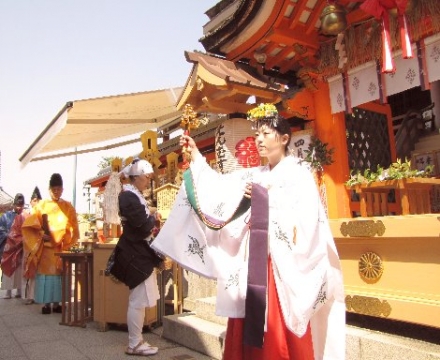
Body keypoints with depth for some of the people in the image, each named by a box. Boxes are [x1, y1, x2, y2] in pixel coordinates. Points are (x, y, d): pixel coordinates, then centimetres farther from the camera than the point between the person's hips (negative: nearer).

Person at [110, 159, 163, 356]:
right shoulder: (129, 197, -18)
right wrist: (154, 218, -4)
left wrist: (150, 223, 1)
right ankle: (134, 344, 11)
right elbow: (143, 226, -22)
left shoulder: (135, 195, 15)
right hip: (136, 255, -11)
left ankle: (137, 341, 27)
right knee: (138, 300, -2)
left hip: (140, 253, 11)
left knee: (139, 300, 16)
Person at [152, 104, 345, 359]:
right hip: (253, 263, 6)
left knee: (282, 338, -2)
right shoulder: (254, 175, 16)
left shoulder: (299, 173, -2)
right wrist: (196, 156, 5)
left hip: (283, 264, -6)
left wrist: (264, 198, -11)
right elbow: (220, 186, 6)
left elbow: (305, 217, -15)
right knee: (249, 330, 9)